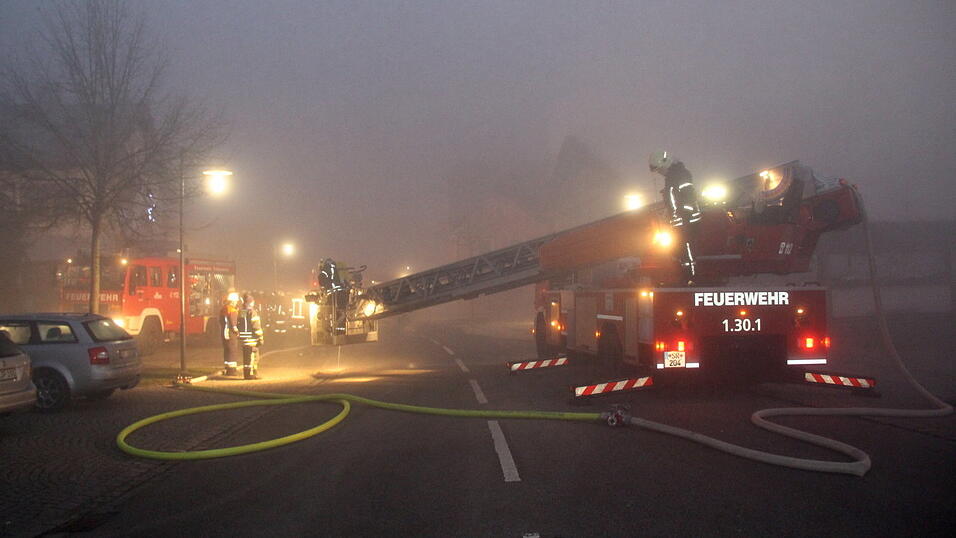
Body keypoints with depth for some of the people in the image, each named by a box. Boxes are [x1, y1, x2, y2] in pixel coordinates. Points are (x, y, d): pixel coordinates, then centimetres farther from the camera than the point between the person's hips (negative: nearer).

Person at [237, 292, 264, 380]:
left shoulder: (240, 312, 10)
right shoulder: (253, 312, -12)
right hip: (252, 339, -7)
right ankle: (251, 373, -4)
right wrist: (260, 338, -12)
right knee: (253, 356, -2)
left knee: (246, 356, 14)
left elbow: (238, 325, 16)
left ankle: (246, 373, 18)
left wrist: (239, 335, 24)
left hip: (244, 340, 7)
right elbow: (257, 326, -15)